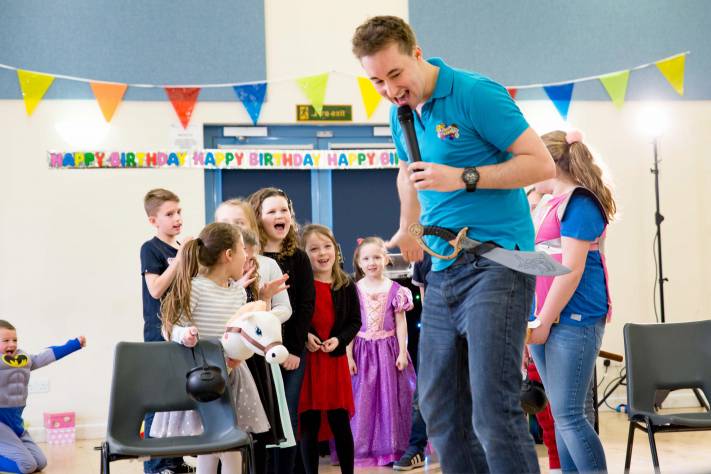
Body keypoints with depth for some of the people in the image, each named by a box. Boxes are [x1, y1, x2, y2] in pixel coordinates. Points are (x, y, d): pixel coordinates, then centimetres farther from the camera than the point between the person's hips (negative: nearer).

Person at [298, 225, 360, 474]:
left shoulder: (347, 286, 2)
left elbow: (355, 322, 8)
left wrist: (339, 339, -8)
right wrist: (303, 336, -15)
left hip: (335, 360, 2)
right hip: (305, 360, -2)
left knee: (341, 423, 6)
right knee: (309, 425, 4)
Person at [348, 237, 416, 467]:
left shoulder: (395, 290, 0)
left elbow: (401, 323, 2)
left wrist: (402, 352, -3)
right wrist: (349, 356, -1)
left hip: (388, 348, 0)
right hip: (363, 350, 0)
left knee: (389, 396, 3)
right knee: (363, 399, 2)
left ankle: (390, 448, 11)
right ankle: (362, 448, 10)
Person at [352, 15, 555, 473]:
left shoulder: (476, 94, -11)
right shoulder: (401, 115, 12)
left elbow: (542, 163, -13)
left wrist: (462, 178, -18)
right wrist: (408, 229, 39)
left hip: (495, 263, -8)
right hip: (443, 270, 8)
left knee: (494, 412, -14)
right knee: (439, 409, 9)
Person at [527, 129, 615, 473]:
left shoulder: (578, 201, -9)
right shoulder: (551, 205, 17)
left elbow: (571, 270, -17)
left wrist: (544, 321, -15)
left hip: (572, 321, -9)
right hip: (546, 320, 9)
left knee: (568, 417, -10)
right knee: (562, 415, 11)